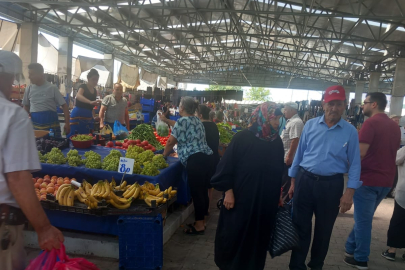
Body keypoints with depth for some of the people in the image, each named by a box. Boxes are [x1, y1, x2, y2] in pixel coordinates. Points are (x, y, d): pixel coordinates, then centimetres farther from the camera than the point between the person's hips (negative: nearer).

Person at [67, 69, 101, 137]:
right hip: (78, 114, -7)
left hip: (88, 116, 7)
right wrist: (90, 102, -46)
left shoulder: (95, 91, 14)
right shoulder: (83, 87, -6)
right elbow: (78, 96, -30)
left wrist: (94, 117, 12)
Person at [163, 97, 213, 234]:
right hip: (207, 156, 9)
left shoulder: (182, 121, -5)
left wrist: (164, 155, 15)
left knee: (196, 192, -2)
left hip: (194, 160, -9)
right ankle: (201, 219, 25)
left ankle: (199, 225, 6)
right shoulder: (197, 120, 20)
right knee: (203, 190, 13)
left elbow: (171, 141, -3)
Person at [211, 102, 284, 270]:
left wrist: (278, 194, 15)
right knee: (234, 236, 9)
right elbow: (226, 167, -11)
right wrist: (228, 191, -14)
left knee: (258, 237, 16)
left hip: (266, 203, 4)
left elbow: (279, 171, 11)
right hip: (240, 199, -4)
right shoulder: (242, 138, -13)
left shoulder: (277, 142, 1)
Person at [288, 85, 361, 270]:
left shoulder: (350, 131, -3)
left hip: (331, 185, 0)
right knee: (300, 226, 8)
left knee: (323, 230, 15)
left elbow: (354, 164, -1)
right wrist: (293, 182, 7)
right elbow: (299, 154, 5)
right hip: (305, 180, 1)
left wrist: (349, 193, -8)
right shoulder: (310, 125, 0)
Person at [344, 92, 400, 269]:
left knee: (363, 219, 4)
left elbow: (361, 152, -22)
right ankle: (352, 248, 32)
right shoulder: (394, 126, 10)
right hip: (386, 180, 8)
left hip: (368, 179, -8)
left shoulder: (371, 123, -15)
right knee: (364, 217, 19)